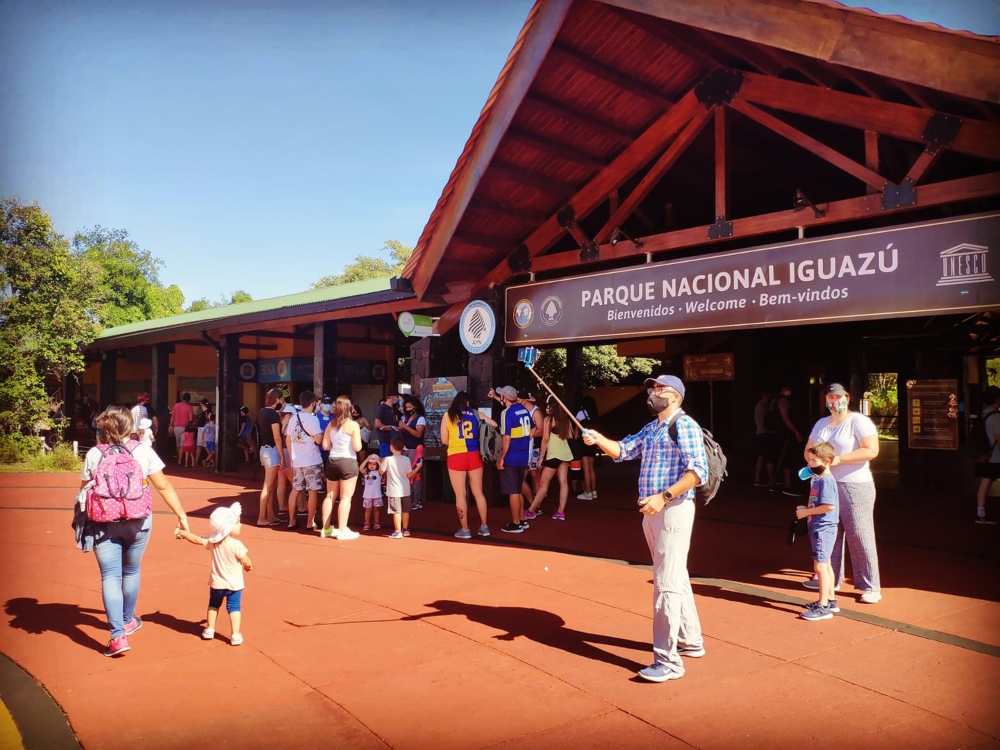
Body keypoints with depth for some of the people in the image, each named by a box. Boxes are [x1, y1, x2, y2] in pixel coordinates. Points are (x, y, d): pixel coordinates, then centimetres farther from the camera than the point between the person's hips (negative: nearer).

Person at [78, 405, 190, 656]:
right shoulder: (143, 450, -3)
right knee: (131, 571, 19)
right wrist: (181, 514, 3)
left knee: (110, 576, 1)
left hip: (103, 523, 0)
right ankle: (128, 621, 37)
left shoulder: (93, 454, -1)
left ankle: (118, 635, -9)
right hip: (137, 522, 1)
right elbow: (163, 486, -3)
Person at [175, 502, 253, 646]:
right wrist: (249, 566, 7)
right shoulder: (236, 544, -22)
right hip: (234, 584, -5)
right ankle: (236, 635, -3)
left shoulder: (212, 541, -6)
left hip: (216, 582, 5)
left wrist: (181, 532, 23)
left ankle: (209, 630, 32)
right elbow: (247, 562, -17)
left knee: (213, 605, 25)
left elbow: (196, 539, 7)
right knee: (234, 607, 2)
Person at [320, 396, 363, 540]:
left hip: (332, 461, 6)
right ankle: (342, 531, 0)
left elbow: (325, 445, 5)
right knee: (345, 497, -1)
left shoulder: (330, 424, 5)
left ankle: (326, 529, 23)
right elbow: (357, 447, -13)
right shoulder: (353, 425, -10)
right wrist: (358, 439, 6)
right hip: (348, 462, -6)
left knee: (330, 496, 15)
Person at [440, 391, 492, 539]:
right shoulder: (475, 413, 7)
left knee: (460, 494, 4)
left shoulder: (447, 415, 3)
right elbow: (495, 425, 10)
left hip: (456, 457, -2)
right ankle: (484, 526, 16)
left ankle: (465, 529, 7)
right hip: (474, 456, 2)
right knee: (478, 492, 12)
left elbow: (444, 440, 2)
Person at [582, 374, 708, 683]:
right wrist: (598, 439, -8)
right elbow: (623, 450, 10)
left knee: (667, 582, -9)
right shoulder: (651, 428, 16)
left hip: (673, 510, -9)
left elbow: (698, 471, -20)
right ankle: (691, 641, 33)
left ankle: (668, 660, -4)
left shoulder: (684, 426, -11)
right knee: (675, 578, 18)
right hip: (652, 511, 9)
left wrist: (663, 497, -27)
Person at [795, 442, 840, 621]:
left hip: (823, 529, -10)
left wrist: (807, 512, -19)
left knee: (820, 566, -6)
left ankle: (823, 607, -1)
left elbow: (829, 506, -27)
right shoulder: (816, 479, 10)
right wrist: (805, 508, 4)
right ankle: (830, 600, 30)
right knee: (825, 565, 18)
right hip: (818, 528, 10)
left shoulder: (826, 480, -19)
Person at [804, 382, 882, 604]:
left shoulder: (858, 421, -7)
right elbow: (808, 450, 19)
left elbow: (871, 450, -18)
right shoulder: (821, 424, 15)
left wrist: (838, 459, -20)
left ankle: (870, 587, 2)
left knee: (859, 536, -5)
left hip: (855, 486, -7)